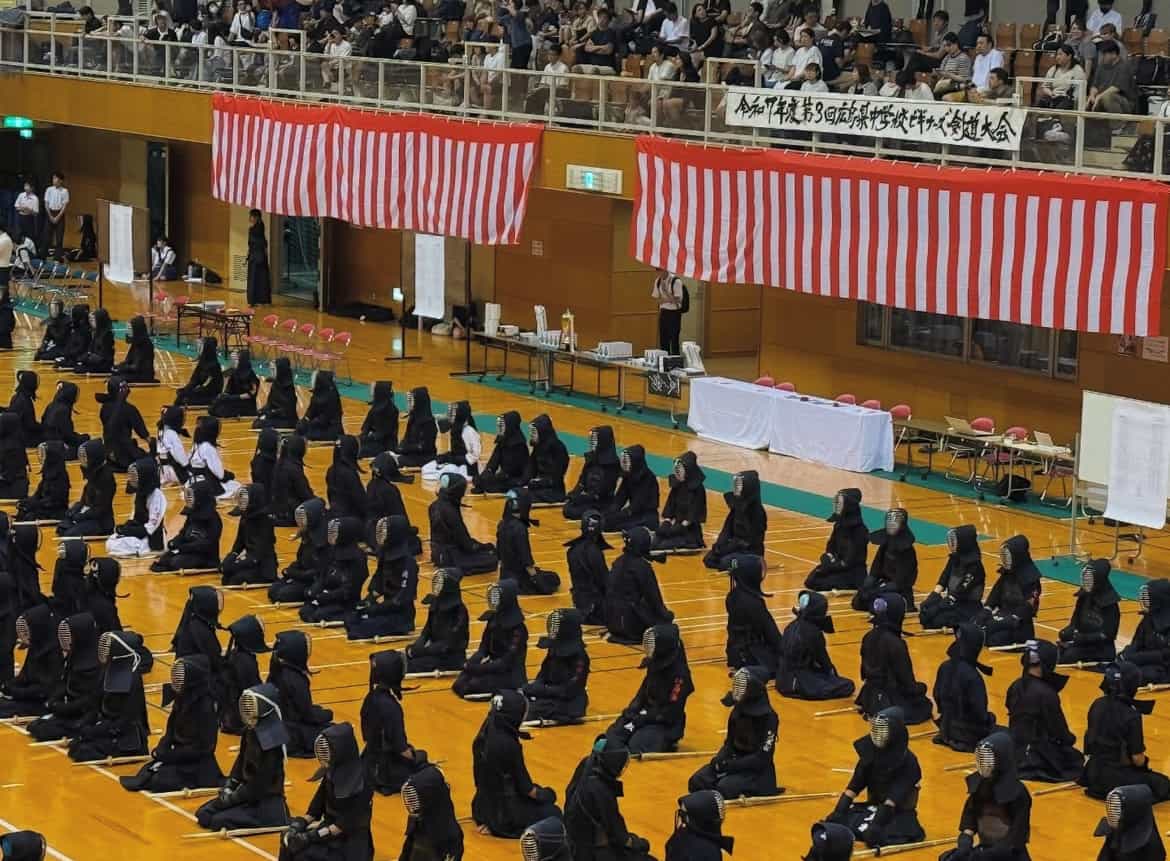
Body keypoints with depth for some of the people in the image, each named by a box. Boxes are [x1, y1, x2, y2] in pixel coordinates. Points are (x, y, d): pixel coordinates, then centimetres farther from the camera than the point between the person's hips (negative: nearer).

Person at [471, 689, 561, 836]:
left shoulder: (484, 736, -3)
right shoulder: (509, 745, -26)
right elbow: (526, 788, -15)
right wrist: (540, 794, 6)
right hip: (505, 814, -9)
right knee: (554, 813, 12)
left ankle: (491, 824, 16)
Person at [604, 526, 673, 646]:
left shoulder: (619, 561, 6)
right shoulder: (642, 566, -17)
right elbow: (653, 596, -10)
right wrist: (665, 614, 8)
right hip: (631, 622, -7)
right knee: (667, 618, 15)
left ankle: (620, 632, 13)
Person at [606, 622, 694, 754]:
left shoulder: (679, 674, -23)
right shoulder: (655, 664, 1)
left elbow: (670, 714, -22)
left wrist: (642, 718, -21)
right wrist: (632, 710, -3)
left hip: (667, 725, -7)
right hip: (647, 714, 7)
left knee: (637, 744, -29)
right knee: (612, 735, -9)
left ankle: (666, 742, -4)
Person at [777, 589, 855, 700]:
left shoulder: (793, 625, 2)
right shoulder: (813, 632, -20)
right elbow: (822, 659, -5)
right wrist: (832, 673, 12)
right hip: (798, 684, -9)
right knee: (848, 686, -11)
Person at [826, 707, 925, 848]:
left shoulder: (907, 761, -20)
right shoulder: (869, 752, -4)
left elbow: (895, 796, -26)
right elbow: (854, 785, -2)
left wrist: (877, 823, -35)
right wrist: (838, 812, -12)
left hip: (899, 812, -6)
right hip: (874, 806, 6)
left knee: (874, 835, -34)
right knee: (836, 821, -15)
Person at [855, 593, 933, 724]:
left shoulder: (868, 637, -5)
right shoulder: (895, 644, -27)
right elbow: (906, 680, -17)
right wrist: (920, 688, 3)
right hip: (891, 702, -7)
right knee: (925, 706, 19)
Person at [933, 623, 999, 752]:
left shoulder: (945, 667, -7)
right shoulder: (972, 676, -27)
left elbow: (937, 696, 6)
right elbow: (979, 711, -22)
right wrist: (988, 720, -2)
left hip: (947, 727, 7)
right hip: (970, 734, -7)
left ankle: (948, 737, 12)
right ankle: (966, 741, -2)